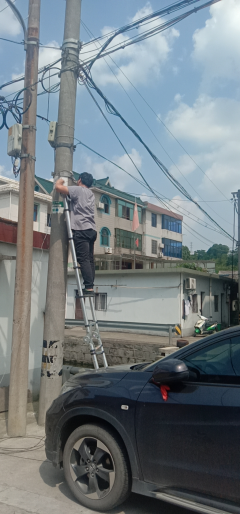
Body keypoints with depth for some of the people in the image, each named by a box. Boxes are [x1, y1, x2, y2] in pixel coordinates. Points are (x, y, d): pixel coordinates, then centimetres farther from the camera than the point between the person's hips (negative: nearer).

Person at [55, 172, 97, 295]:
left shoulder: (77, 190, 1)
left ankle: (88, 287, -17)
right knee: (90, 260, 6)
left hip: (81, 229, -8)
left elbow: (58, 187, -9)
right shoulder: (91, 194, 25)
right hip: (92, 230, 8)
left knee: (83, 259, -12)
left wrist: (60, 180, 13)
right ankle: (90, 287, 5)